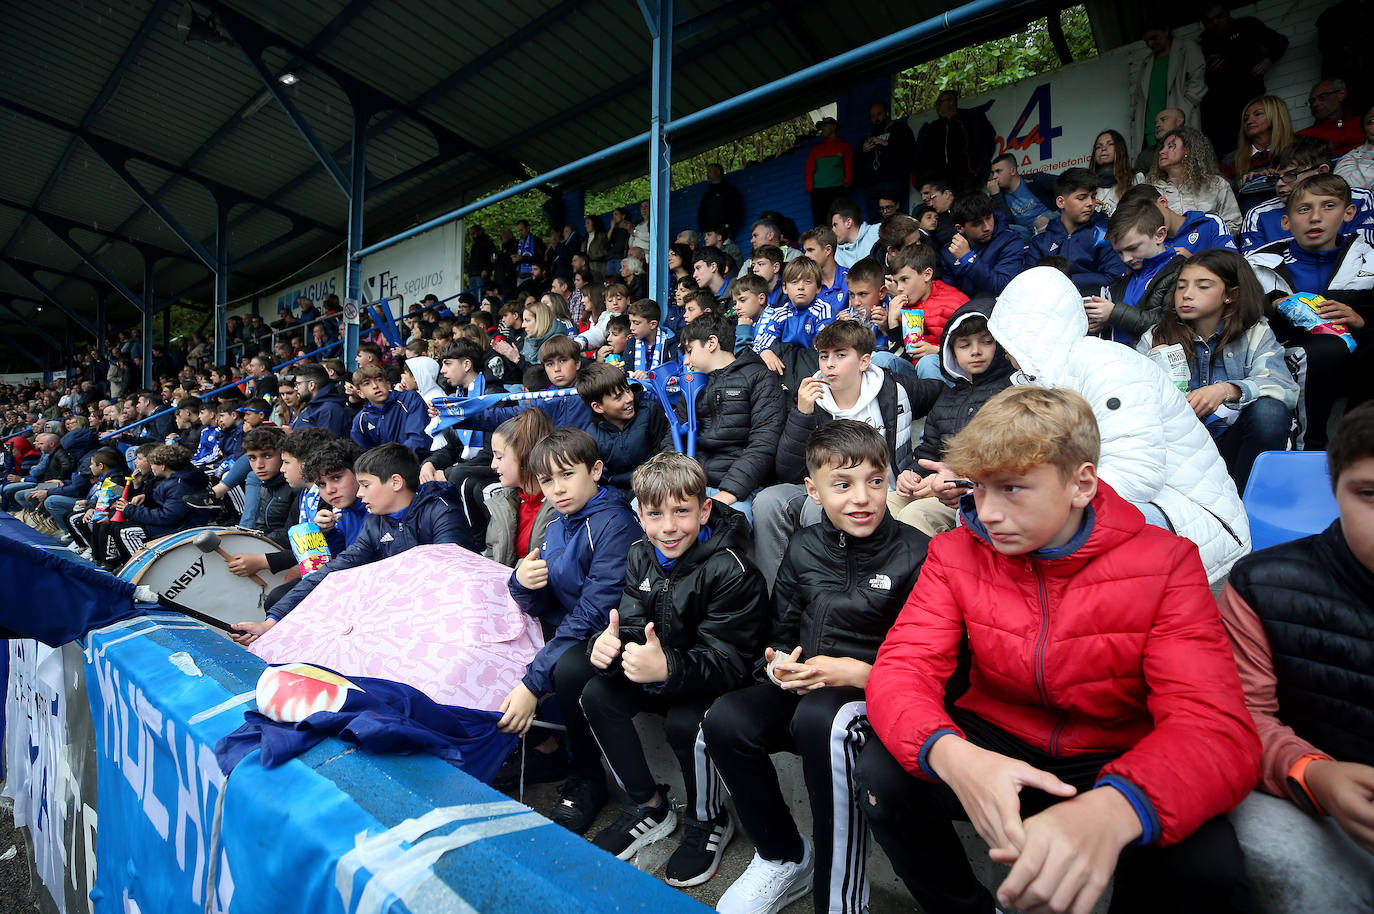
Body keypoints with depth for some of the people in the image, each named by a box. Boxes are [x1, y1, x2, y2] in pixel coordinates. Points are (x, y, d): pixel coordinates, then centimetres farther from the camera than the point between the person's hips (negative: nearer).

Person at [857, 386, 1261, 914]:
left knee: (1207, 867, -31)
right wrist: (952, 756, -40)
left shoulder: (1164, 564, -13)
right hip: (993, 747, 2)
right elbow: (902, 670, -16)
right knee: (881, 775, -23)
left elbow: (1213, 724, -24)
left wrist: (1112, 809, -46)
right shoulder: (956, 554, -9)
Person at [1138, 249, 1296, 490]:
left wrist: (1227, 390, -32)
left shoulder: (1255, 334, 5)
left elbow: (1286, 387, -12)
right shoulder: (1156, 337, 5)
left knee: (1269, 410, -29)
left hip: (1231, 439, 1)